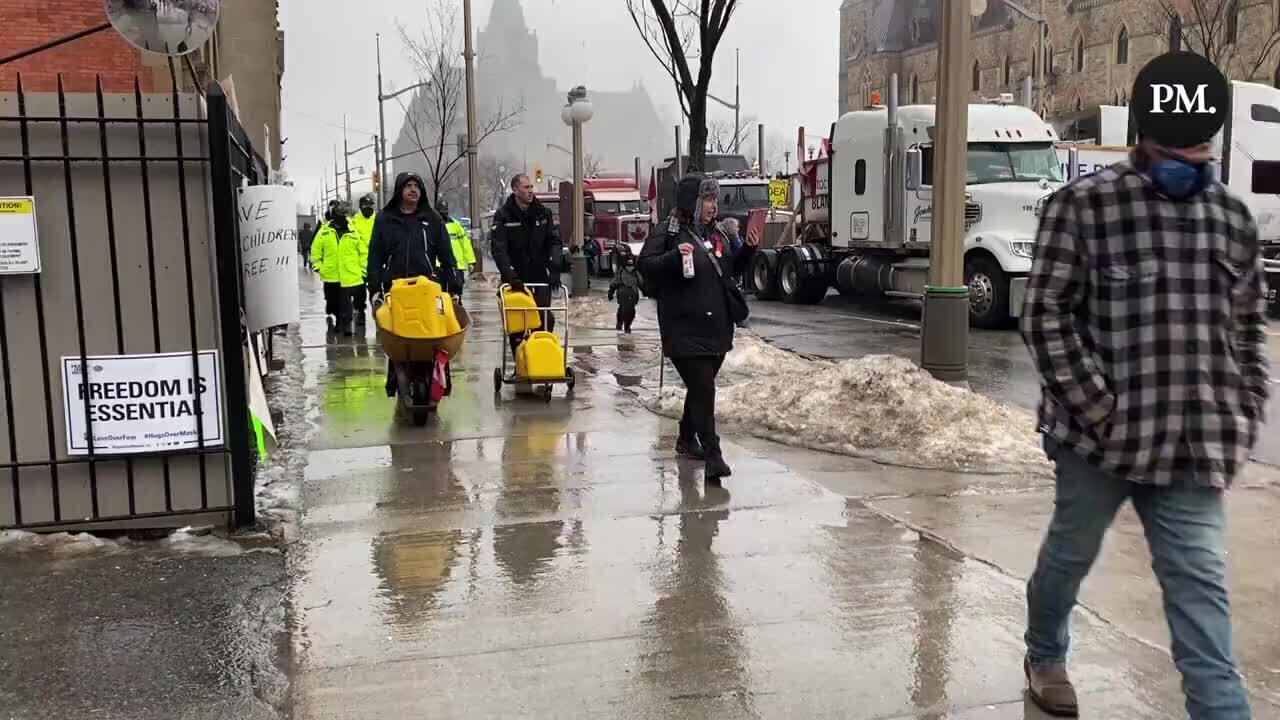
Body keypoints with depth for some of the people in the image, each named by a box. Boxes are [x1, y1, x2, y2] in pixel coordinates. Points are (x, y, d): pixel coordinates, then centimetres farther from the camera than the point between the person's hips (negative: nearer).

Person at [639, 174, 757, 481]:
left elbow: (729, 269, 23)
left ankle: (687, 439, 36)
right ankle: (713, 458, -14)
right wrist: (674, 257, -30)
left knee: (701, 386, 18)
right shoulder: (669, 232, -7)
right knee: (703, 390, -13)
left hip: (717, 326, 8)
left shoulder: (715, 232, 14)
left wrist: (748, 249, 7)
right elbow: (645, 265, -14)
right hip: (686, 328, -8)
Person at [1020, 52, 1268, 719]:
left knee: (1199, 587, 2)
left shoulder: (1233, 216, 9)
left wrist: (1245, 415, 8)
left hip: (1194, 444, 3)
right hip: (1099, 433, -3)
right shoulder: (1084, 203, -8)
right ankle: (1044, 655, 42)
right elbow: (1044, 314, -10)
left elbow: (1248, 328, 18)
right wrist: (1097, 406, -15)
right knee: (1069, 555, 17)